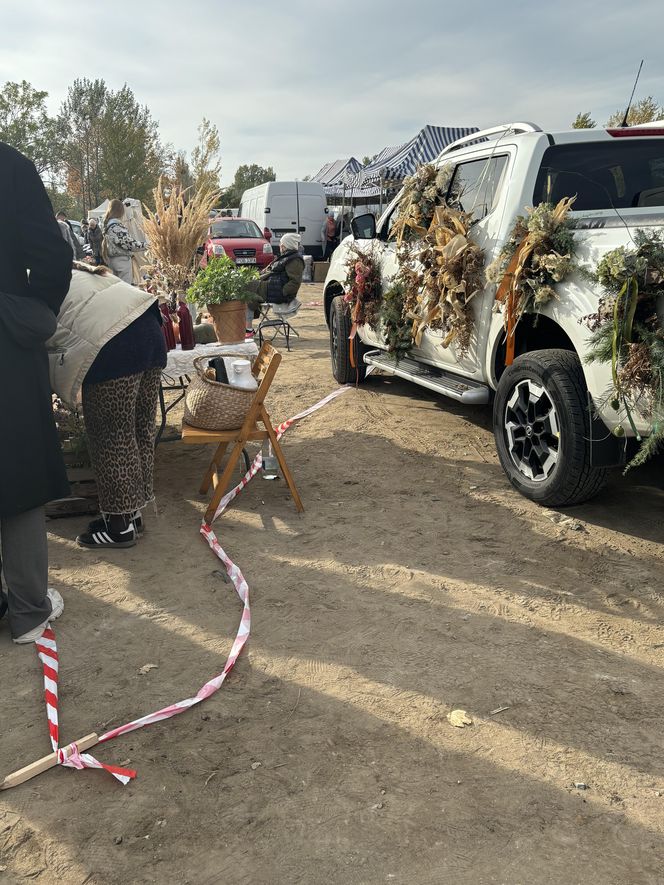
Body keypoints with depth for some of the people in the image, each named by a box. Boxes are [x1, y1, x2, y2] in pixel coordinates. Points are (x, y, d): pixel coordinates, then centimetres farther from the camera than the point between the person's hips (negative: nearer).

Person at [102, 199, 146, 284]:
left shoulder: (107, 225, 8)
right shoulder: (117, 226, -20)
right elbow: (130, 243, -20)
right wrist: (145, 245, -8)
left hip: (112, 259, 10)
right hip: (122, 260, -10)